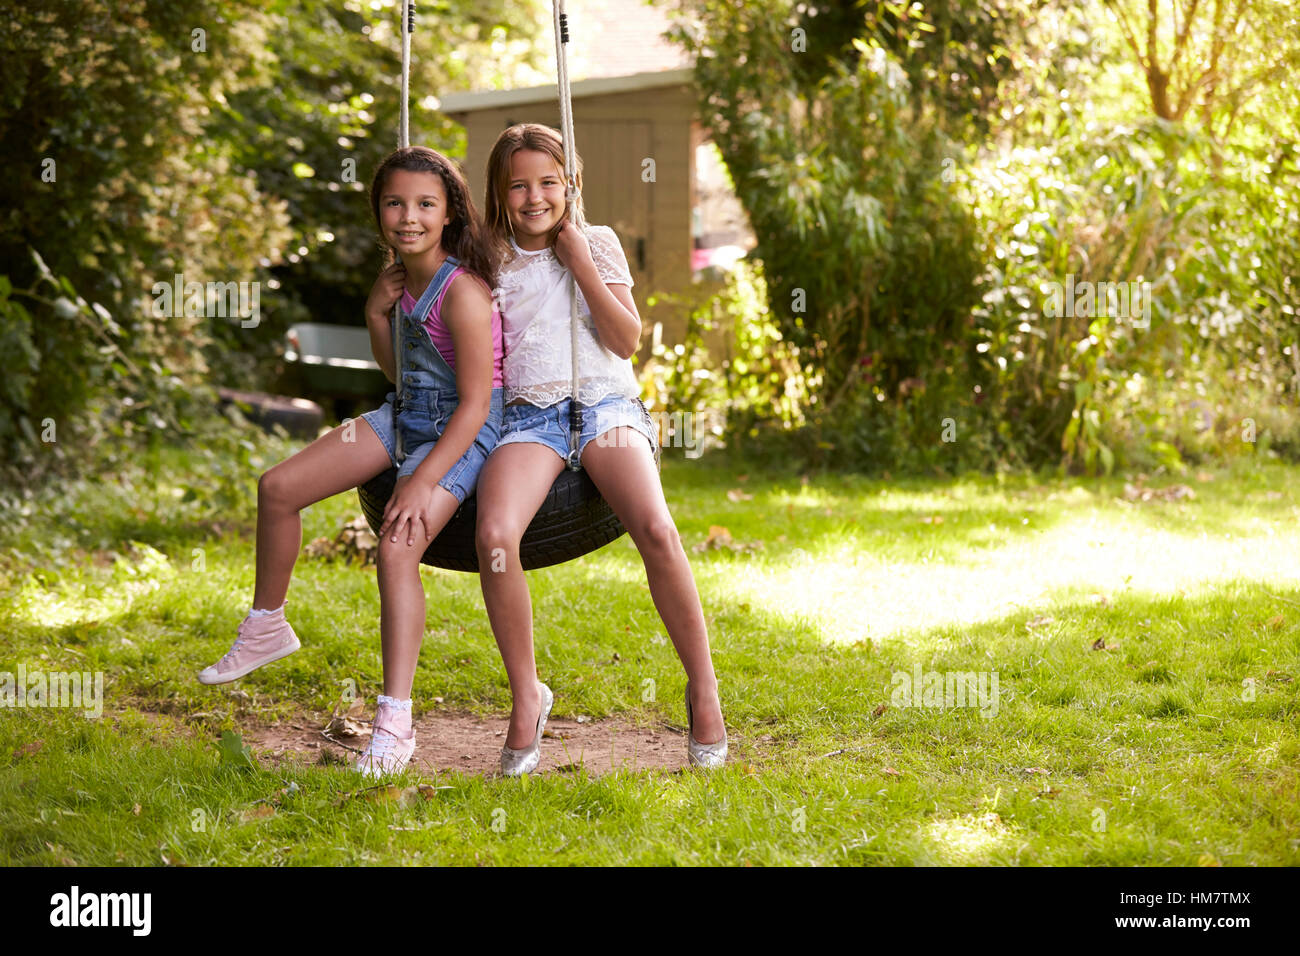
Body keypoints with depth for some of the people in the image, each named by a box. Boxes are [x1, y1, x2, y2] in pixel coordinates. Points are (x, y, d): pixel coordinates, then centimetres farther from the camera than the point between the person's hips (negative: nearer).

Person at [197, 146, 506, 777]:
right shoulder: (402, 276, 3)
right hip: (406, 414, 9)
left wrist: (423, 481, -28)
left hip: (461, 429, -9)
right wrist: (376, 314, -2)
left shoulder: (462, 291, -23)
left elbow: (476, 403, -24)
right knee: (278, 487, 2)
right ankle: (265, 630, 22)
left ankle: (395, 723, -23)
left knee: (398, 548, -28)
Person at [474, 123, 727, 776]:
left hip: (605, 404, -1)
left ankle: (703, 689, -14)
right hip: (527, 417, 1)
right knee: (494, 536, -31)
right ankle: (526, 696, -13)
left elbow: (626, 341, 1)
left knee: (656, 531, -30)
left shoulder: (597, 243, 12)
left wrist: (580, 262, -4)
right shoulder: (491, 260, 14)